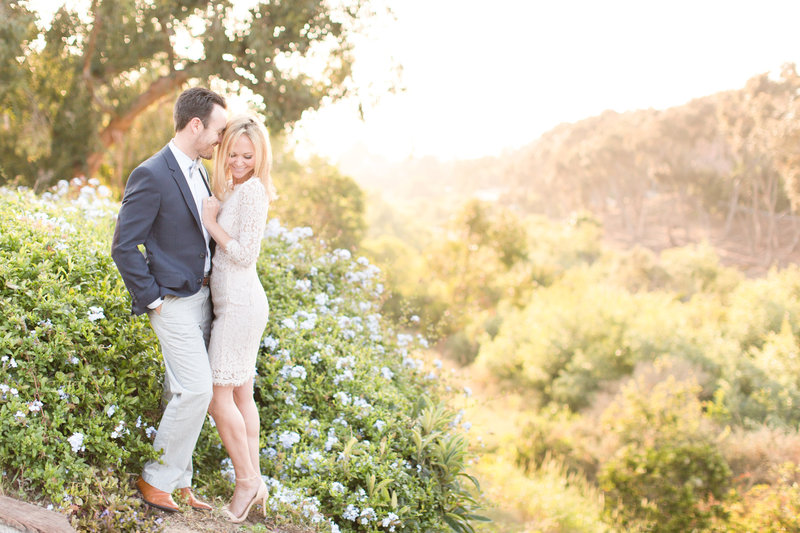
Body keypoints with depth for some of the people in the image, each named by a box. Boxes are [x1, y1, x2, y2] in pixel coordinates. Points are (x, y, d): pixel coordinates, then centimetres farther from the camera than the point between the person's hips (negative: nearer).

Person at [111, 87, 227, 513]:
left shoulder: (196, 171, 11)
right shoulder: (151, 176, -17)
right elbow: (124, 246, -17)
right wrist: (152, 299, -15)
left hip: (200, 296, 9)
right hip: (174, 302, -9)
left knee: (182, 393, 13)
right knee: (196, 390, -11)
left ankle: (178, 482, 22)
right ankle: (156, 479, 3)